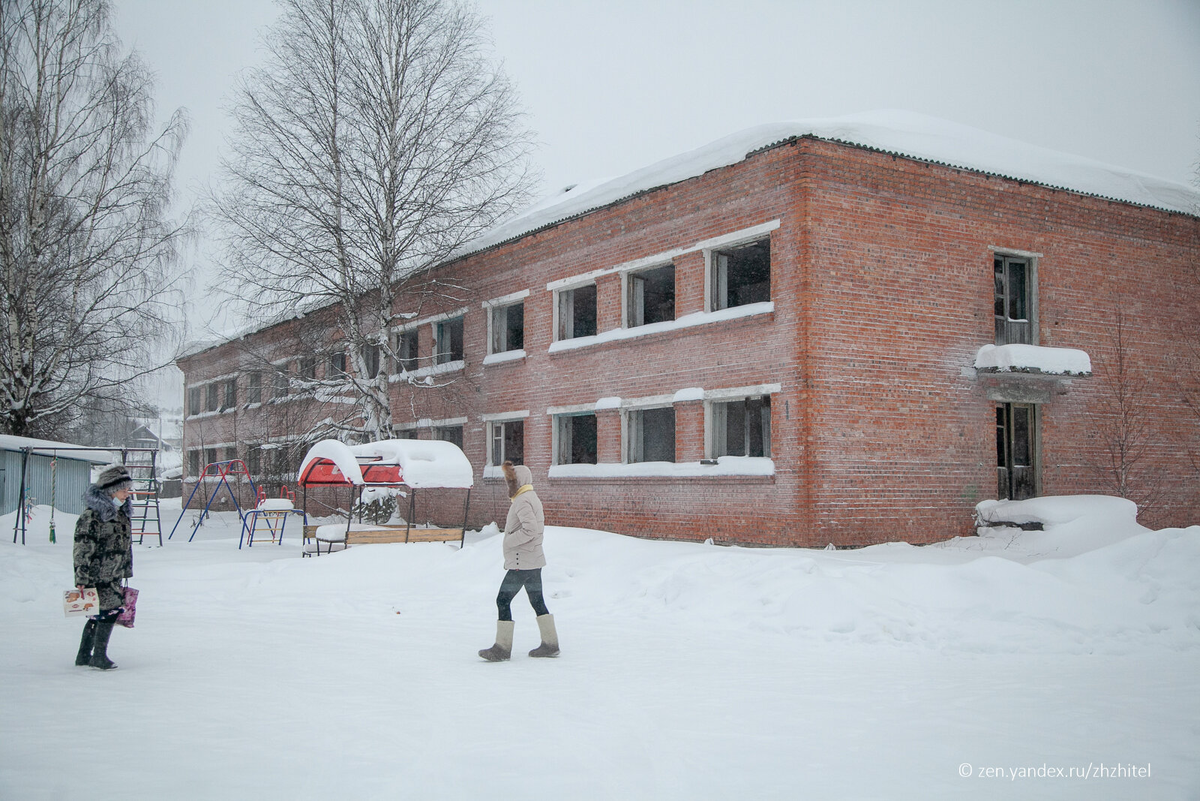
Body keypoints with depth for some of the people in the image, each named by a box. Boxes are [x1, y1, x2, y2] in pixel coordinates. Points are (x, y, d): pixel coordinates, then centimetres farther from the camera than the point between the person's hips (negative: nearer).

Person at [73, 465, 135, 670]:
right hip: (97, 575, -8)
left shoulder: (123, 513, 12)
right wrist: (81, 578, -17)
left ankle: (84, 656, 23)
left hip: (114, 576, 8)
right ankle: (99, 655, 3)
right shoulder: (93, 515, -15)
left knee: (98, 615, 12)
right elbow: (82, 548, -16)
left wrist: (126, 572, 21)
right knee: (110, 610, -9)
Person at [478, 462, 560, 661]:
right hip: (534, 560, 10)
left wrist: (509, 541, -16)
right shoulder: (532, 498, 17)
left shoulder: (523, 501, -15)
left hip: (521, 562, -10)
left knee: (503, 600, -7)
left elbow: (530, 529, -27)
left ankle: (502, 647, -5)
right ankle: (550, 644, 16)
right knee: (537, 601, 13)